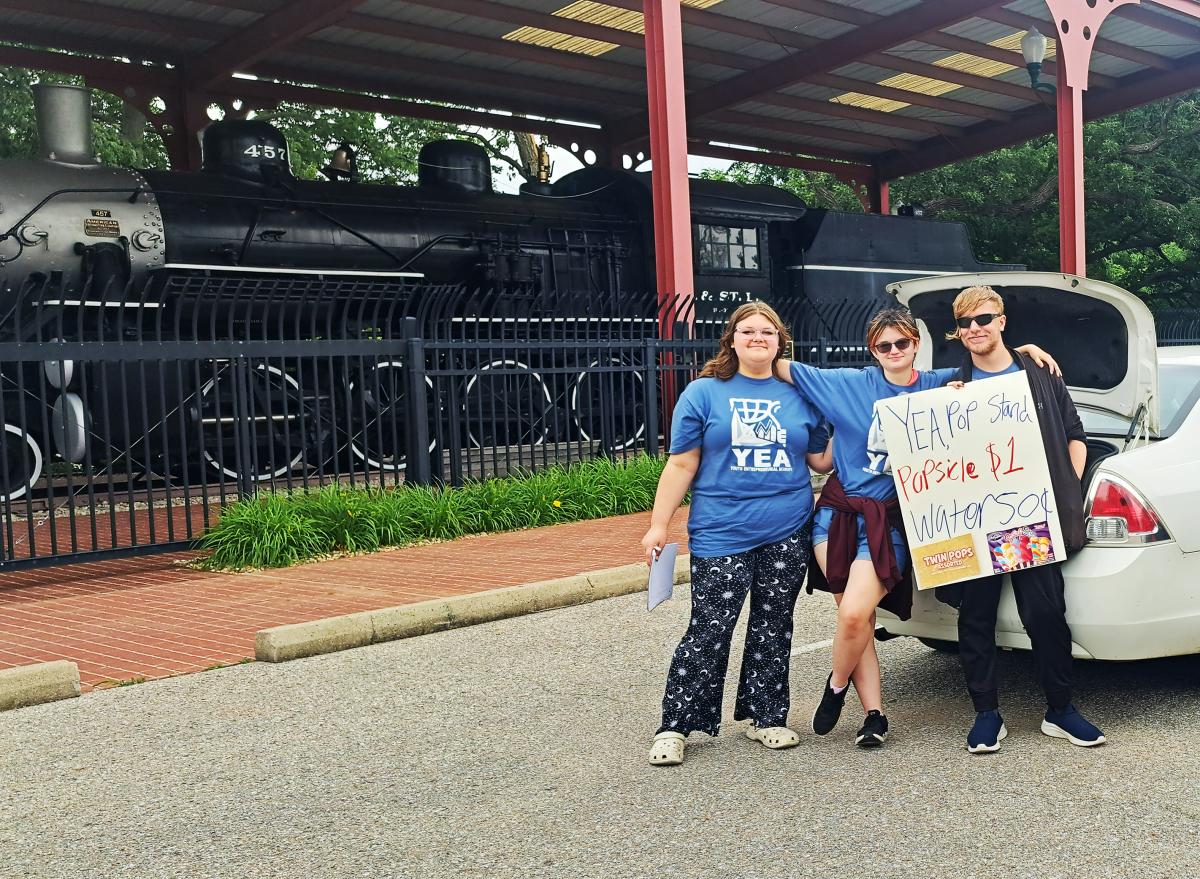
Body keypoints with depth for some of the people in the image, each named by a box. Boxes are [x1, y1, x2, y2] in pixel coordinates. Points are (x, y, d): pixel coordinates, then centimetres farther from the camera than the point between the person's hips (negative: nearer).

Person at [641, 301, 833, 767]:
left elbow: (822, 460, 15)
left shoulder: (801, 395, 10)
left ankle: (765, 716, 25)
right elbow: (681, 465, -1)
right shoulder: (704, 393, 1)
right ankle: (675, 727, 5)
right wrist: (658, 525, -4)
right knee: (709, 631, -5)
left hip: (787, 535, 3)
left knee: (772, 629, 11)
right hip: (721, 534, -3)